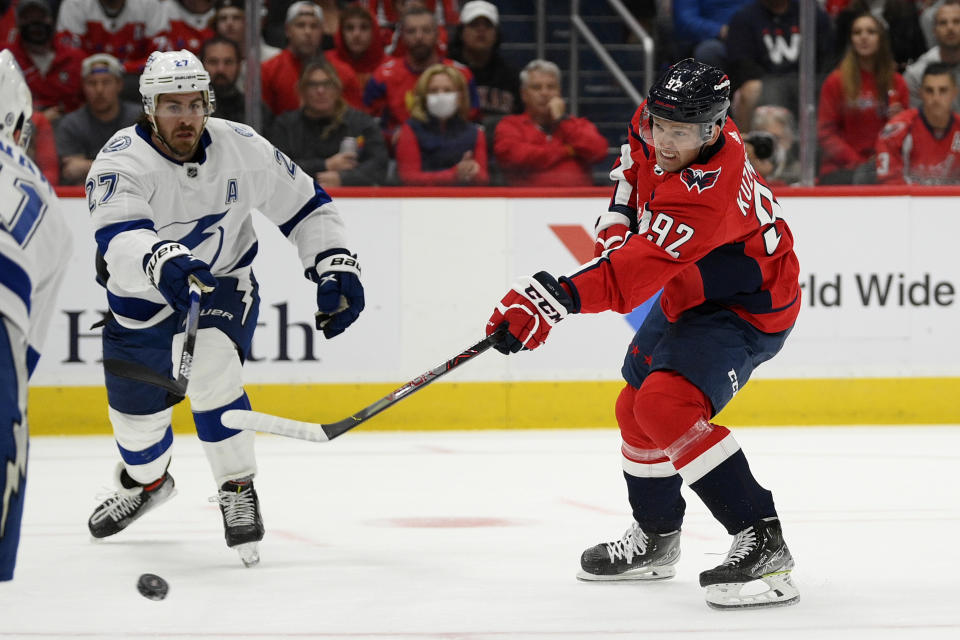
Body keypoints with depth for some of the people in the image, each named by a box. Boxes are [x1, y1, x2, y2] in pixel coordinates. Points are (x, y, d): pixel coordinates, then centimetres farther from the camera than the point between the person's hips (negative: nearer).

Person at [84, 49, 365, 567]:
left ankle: (238, 491, -10)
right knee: (136, 411, 13)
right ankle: (146, 482, 49)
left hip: (223, 285, 0)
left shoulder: (242, 149, -17)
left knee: (209, 373, -28)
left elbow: (306, 206, -4)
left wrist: (336, 268, -14)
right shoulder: (122, 161, -27)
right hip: (141, 300, 1)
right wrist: (163, 262, -66)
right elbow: (118, 239, -45)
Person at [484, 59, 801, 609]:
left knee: (667, 406, -28)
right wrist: (620, 216, 2)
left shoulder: (706, 193, -38)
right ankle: (656, 539, 41)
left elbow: (631, 274, -43)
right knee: (637, 406, 20)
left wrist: (550, 300, -50)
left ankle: (763, 543, -28)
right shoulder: (654, 127, -13)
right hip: (688, 293, 10)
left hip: (746, 308, -10)